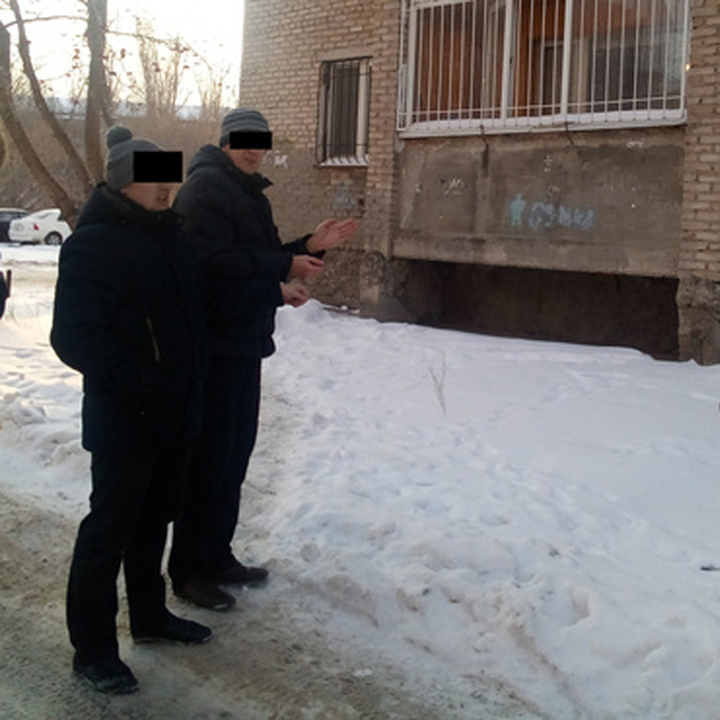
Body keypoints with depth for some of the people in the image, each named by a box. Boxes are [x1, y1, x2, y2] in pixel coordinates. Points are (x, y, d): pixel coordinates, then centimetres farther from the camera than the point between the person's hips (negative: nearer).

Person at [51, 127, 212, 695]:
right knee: (111, 526, 2)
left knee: (155, 515, 20)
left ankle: (149, 614, 37)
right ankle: (92, 647, 15)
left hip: (174, 411, 8)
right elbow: (75, 335, -22)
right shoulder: (94, 245, -16)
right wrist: (130, 384, -23)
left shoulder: (169, 234, 9)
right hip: (124, 418, -8)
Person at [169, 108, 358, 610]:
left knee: (235, 451, 14)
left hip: (244, 343, 10)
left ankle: (217, 556, 26)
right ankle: (189, 569, 7)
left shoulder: (251, 195, 19)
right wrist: (282, 272, -18)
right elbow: (212, 262, -22)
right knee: (209, 454, -4)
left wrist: (309, 247, 5)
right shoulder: (207, 187, -11)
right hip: (214, 343, -9)